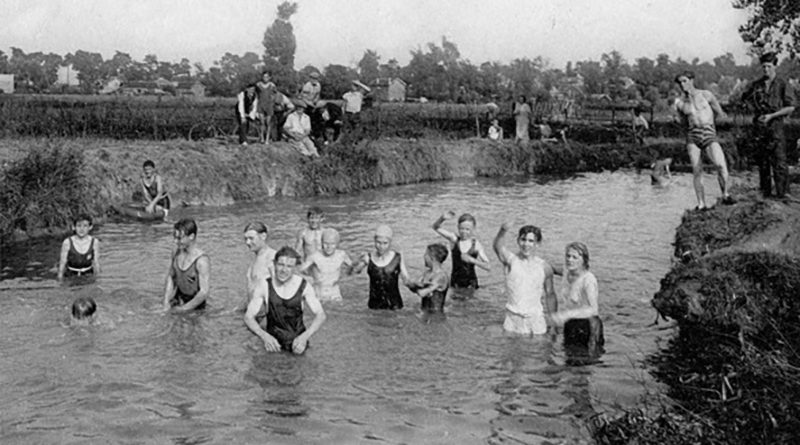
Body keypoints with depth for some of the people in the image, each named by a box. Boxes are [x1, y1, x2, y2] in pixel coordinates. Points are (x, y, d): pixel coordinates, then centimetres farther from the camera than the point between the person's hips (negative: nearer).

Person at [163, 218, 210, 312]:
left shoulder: (202, 261, -23)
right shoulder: (177, 253, -3)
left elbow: (204, 292, -23)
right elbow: (170, 278, 6)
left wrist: (182, 309, -17)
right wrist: (166, 304, -4)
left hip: (195, 304, -6)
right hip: (178, 299, 6)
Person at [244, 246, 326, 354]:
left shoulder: (304, 286, -7)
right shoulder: (264, 287, -7)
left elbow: (320, 315, -6)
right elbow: (248, 317, -6)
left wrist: (305, 336, -24)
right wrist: (264, 336, -25)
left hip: (297, 341, 0)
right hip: (273, 342, 0)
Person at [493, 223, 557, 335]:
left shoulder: (544, 267, 1)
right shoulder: (511, 260, -5)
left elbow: (550, 295, 10)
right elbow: (497, 247, -27)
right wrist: (502, 231, -48)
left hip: (535, 320, 1)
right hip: (513, 317, -1)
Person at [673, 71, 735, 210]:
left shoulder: (706, 95, 4)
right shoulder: (679, 103, 9)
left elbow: (720, 114, 13)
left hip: (709, 134, -2)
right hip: (692, 137, 2)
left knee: (721, 165, -24)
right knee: (697, 171, -7)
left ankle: (725, 195, -8)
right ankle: (701, 204, -3)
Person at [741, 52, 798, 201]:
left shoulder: (783, 85, -1)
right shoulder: (756, 85, 9)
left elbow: (791, 107, -3)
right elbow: (744, 98, 24)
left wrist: (771, 115, -11)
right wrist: (758, 109, 10)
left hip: (776, 124, -4)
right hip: (760, 126, 4)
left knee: (779, 159, -10)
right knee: (762, 160, 6)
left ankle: (782, 192, -10)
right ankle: (765, 191, 13)